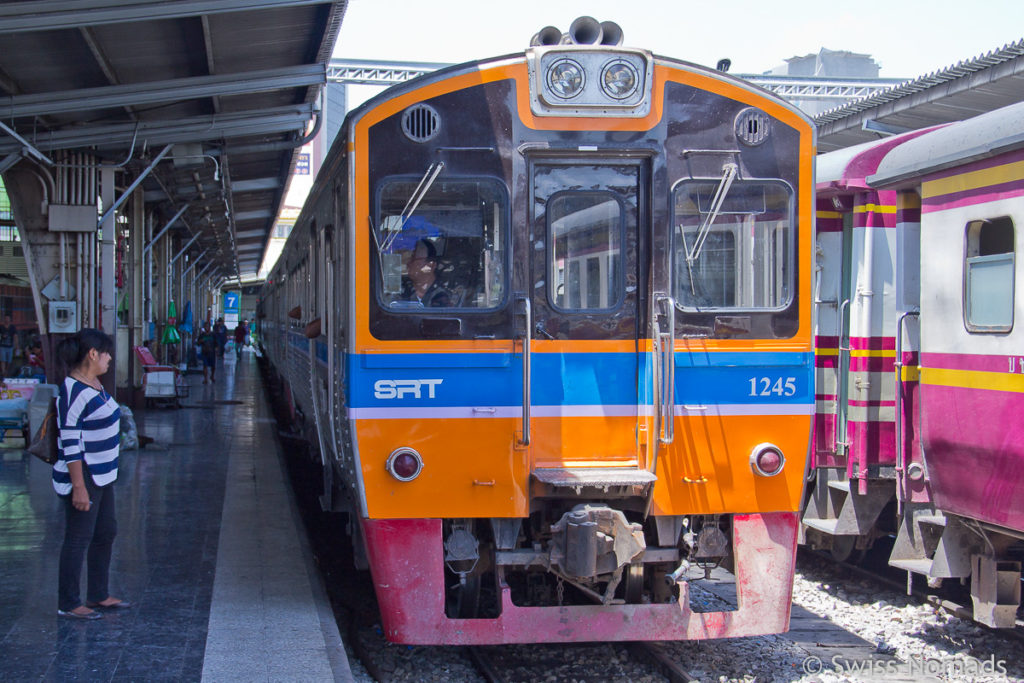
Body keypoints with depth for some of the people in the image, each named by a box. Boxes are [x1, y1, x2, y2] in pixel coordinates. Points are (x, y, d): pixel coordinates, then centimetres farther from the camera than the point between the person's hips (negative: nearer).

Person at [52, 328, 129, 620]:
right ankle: (68, 603, 11)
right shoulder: (72, 391, -20)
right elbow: (70, 443, -22)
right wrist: (79, 487, -23)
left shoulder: (94, 383, 9)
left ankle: (99, 595, 29)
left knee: (106, 532, 17)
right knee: (79, 538, 0)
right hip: (83, 475, -10)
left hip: (102, 474, 10)